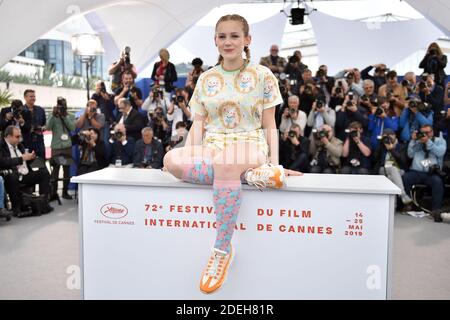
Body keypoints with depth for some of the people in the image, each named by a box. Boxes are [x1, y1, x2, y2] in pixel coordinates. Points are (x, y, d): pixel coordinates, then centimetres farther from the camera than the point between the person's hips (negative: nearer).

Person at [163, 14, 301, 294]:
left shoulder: (263, 76, 4)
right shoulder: (206, 79, 12)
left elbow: (269, 125, 2)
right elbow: (198, 124, 9)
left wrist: (275, 163, -9)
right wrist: (192, 156, -7)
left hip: (250, 145, -3)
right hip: (212, 147, 3)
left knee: (225, 166, -41)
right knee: (171, 160, -30)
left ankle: (222, 250, -27)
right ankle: (250, 174, -26)